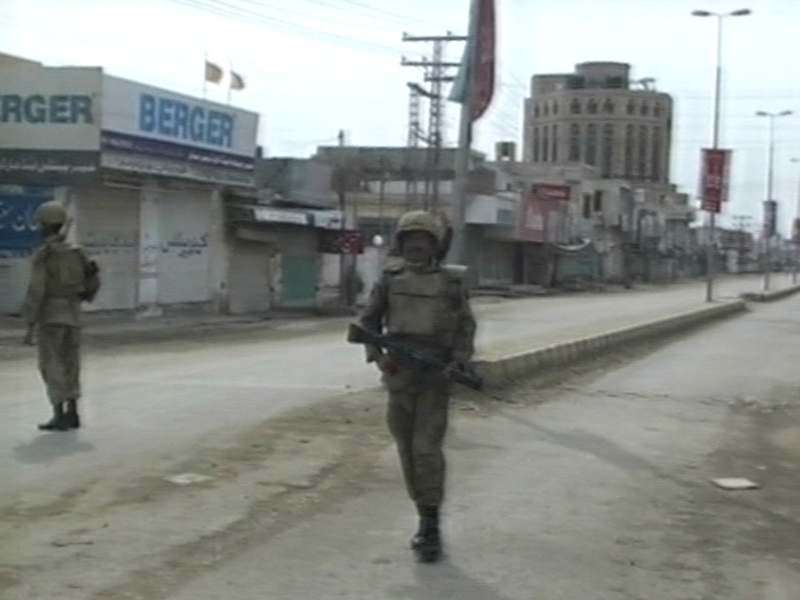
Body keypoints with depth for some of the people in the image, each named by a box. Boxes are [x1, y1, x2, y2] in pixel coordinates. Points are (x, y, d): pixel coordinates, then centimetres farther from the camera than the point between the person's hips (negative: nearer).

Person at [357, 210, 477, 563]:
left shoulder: (452, 282, 1)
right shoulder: (391, 279, 5)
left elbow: (465, 326, 6)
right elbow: (369, 320, 11)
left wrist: (459, 362, -9)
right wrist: (377, 355, -4)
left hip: (436, 377, -3)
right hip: (399, 375, 3)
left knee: (426, 449, -12)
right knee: (408, 451, 8)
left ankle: (431, 529, -6)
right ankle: (425, 519, 22)